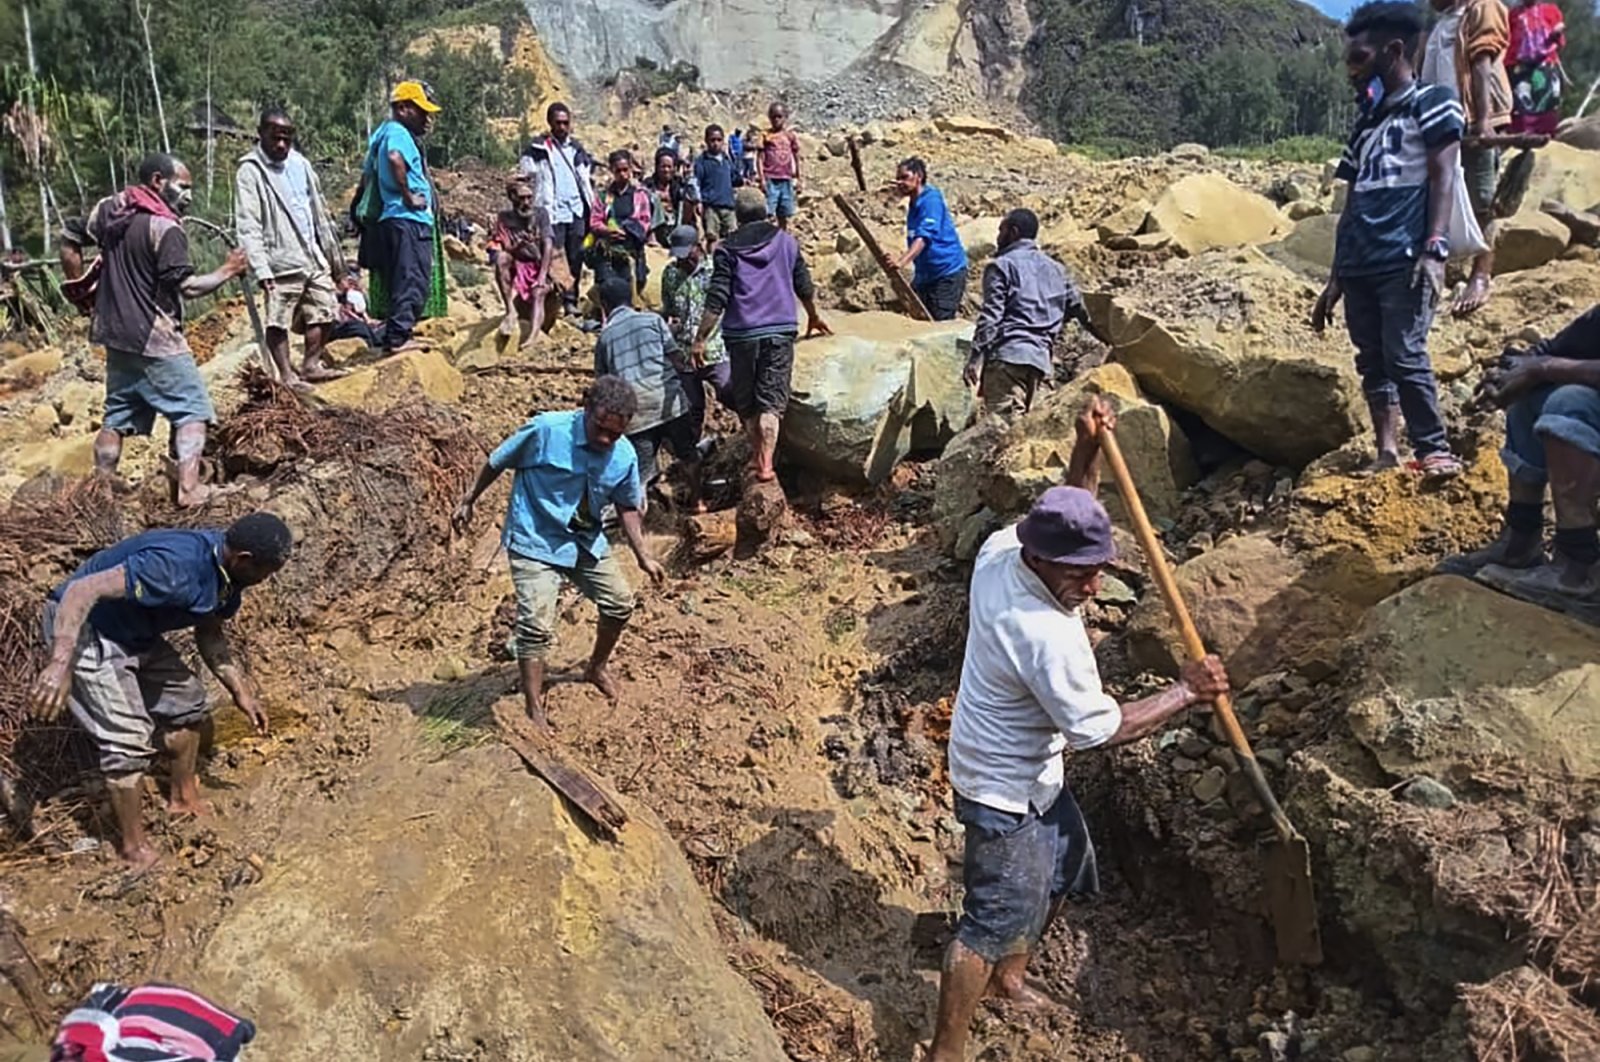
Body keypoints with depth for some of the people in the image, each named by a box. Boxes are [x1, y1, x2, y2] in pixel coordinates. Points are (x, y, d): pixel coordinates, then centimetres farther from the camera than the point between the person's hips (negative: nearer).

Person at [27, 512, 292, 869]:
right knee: (129, 740, -11)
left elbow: (209, 633, 9)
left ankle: (184, 799, 36)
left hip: (135, 633, 9)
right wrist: (60, 664, -46)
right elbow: (82, 590, -39)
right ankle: (134, 847, 7)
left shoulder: (226, 572, -7)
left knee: (187, 701, 16)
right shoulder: (175, 567, -36)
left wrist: (240, 690, 5)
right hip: (83, 628, -9)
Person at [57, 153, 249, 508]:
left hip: (115, 332, 8)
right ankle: (189, 488, -11)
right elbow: (187, 287, -20)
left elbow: (69, 246, 14)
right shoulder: (165, 227, -17)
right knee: (192, 408, -1)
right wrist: (227, 270, -8)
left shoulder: (108, 209, 7)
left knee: (118, 413, 17)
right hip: (154, 338, -8)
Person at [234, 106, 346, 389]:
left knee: (324, 312, 10)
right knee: (279, 322, -2)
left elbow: (318, 211, 19)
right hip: (281, 262, -6)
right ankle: (287, 375, 7)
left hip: (313, 257, 7)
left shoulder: (299, 163, 12)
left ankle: (311, 365, 22)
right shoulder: (249, 172, -7)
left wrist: (332, 254, 19)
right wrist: (261, 269, -22)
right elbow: (248, 227, -13)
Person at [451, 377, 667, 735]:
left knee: (620, 602, 12)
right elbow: (498, 462, -8)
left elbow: (627, 507, 6)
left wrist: (643, 555, 0)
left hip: (587, 541, 6)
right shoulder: (546, 430, -24)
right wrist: (468, 501, 0)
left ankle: (597, 667, 39)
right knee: (536, 624, -14)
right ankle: (534, 710, -1)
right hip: (535, 542, -5)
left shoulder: (625, 456, -10)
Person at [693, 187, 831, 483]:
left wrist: (700, 340, -5)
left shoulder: (727, 249, 0)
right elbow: (804, 286, 16)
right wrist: (814, 317, 34)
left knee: (745, 400, 15)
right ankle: (766, 463, -11)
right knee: (771, 400, 0)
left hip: (742, 334, -1)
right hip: (781, 330, 1)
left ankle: (757, 455, 25)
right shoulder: (786, 242, 8)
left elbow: (716, 300, -8)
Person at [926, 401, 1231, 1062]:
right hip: (1005, 790, -10)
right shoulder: (1048, 637, -35)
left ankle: (1008, 976, 48)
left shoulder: (1001, 548, -12)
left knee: (1066, 868, 27)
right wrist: (1186, 692, -15)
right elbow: (1103, 729, -25)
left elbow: (1071, 516, 9)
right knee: (995, 920, 2)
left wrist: (1088, 450, -5)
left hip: (1031, 770, 10)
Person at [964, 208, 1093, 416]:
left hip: (1007, 354, -7)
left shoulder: (1001, 266, 3)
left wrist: (975, 358, -11)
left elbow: (991, 316, -8)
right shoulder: (1055, 269, 22)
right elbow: (1078, 309, 25)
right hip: (1040, 358, 7)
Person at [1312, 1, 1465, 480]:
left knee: (1405, 356, -14)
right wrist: (1336, 278, 18)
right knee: (1372, 361, 4)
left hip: (1405, 260, -7)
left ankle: (1436, 452, -5)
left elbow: (1442, 180, -7)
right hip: (1360, 266, 7)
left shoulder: (1432, 102, 4)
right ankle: (1387, 454, 7)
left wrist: (1435, 249, -19)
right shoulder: (1366, 122, 23)